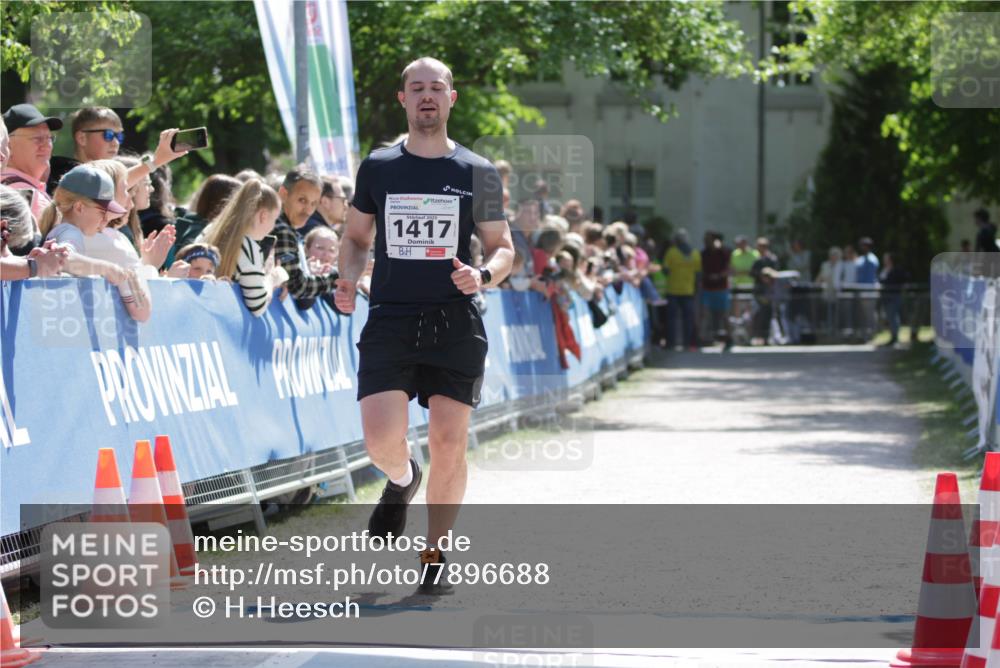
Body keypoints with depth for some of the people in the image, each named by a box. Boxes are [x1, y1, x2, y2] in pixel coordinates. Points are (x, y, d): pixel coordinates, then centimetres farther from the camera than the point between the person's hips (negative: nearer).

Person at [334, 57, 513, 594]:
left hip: (455, 324, 0)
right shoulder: (378, 167, 8)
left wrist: (483, 276, -11)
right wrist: (348, 279, -2)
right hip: (389, 321, 0)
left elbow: (503, 247, 10)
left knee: (449, 444, -2)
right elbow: (356, 236, 18)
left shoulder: (477, 173, 5)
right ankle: (402, 480, 24)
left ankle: (435, 558, 14)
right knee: (381, 441, -14)